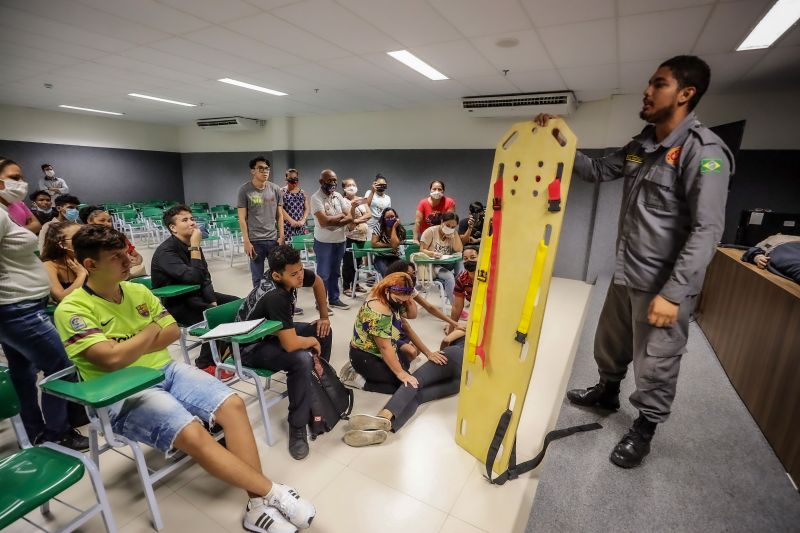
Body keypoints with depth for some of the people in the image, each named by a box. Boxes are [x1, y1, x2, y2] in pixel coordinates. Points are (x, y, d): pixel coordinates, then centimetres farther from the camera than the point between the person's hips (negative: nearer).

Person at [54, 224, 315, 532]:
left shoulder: (138, 291, 10)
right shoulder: (72, 309, -10)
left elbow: (173, 331, 9)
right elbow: (112, 359, -21)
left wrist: (132, 348, -8)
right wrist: (150, 332, -5)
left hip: (166, 371, 6)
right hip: (124, 396, -6)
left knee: (233, 404, -17)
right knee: (193, 433, -31)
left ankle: (258, 504, -14)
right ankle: (272, 492, -17)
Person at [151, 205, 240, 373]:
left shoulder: (191, 245, 4)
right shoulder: (166, 251, -22)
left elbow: (205, 278, 5)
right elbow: (193, 278, -34)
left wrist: (213, 301, -9)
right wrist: (195, 247, -28)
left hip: (194, 295, 8)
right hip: (174, 303, -8)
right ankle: (206, 364, -8)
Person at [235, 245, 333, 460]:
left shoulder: (291, 274, -15)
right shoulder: (275, 297, -36)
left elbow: (318, 281, 7)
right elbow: (290, 344, -38)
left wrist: (324, 316, 8)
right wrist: (312, 341, -16)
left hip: (273, 331, 8)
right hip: (252, 347, -8)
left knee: (324, 331, 6)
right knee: (302, 359, -33)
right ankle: (297, 427, -16)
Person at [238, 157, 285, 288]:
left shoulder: (275, 189, 4)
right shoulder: (245, 190, -3)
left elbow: (279, 215, 8)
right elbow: (242, 218, -3)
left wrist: (281, 236, 2)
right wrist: (246, 241, -8)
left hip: (274, 239, 2)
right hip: (255, 240, -2)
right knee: (257, 277, 7)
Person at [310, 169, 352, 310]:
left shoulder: (338, 196, 7)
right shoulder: (316, 198, -12)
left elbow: (350, 217, -1)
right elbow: (324, 221, -24)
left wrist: (332, 221, -17)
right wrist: (340, 216, -8)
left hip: (340, 240, 6)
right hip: (324, 241, -6)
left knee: (335, 272, 16)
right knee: (323, 274, 3)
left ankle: (334, 299, 29)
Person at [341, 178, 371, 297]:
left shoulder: (361, 199, 10)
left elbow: (369, 214, 0)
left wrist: (357, 220, -12)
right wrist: (353, 206, -32)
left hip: (362, 235, 6)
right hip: (349, 235, -6)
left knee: (358, 261, 13)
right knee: (348, 262, -1)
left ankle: (355, 284, 25)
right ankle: (347, 287, 7)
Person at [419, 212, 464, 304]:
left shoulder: (453, 235, 8)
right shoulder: (430, 231, -6)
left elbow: (459, 250, -7)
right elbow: (422, 250, -11)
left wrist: (454, 234, -10)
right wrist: (432, 253, -31)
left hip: (447, 265, 5)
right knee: (449, 277, -31)